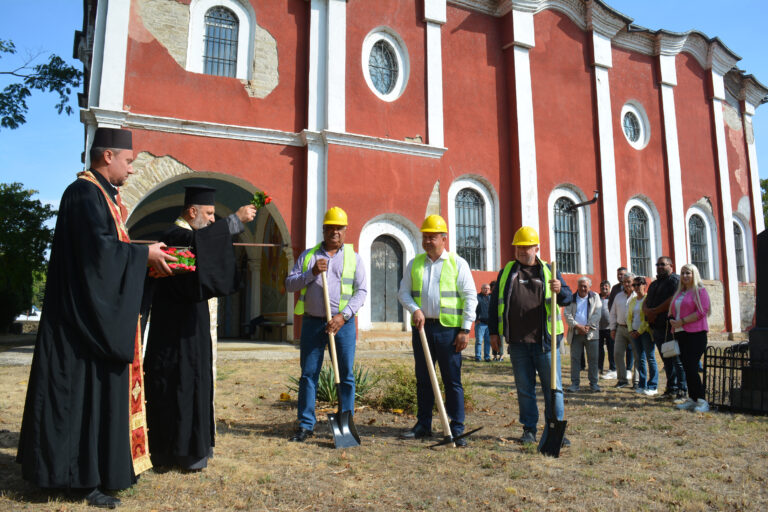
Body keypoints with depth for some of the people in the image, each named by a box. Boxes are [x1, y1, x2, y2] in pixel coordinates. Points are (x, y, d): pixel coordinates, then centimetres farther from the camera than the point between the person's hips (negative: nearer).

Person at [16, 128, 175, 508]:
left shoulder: (104, 195, 18)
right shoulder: (85, 194, -12)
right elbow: (99, 247, -24)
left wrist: (147, 259, 5)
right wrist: (145, 254, -14)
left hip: (105, 312, 10)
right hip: (88, 311, -10)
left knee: (106, 386, 11)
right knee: (89, 388, -5)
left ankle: (103, 466, 19)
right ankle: (83, 476, 4)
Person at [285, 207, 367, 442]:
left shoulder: (354, 258, 8)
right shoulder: (308, 255, 12)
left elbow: (361, 291, 0)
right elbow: (289, 284, 7)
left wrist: (344, 315, -13)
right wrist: (311, 273, -9)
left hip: (343, 323, -1)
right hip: (312, 322, 1)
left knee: (346, 374, 2)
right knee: (308, 373, 3)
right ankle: (306, 425, 13)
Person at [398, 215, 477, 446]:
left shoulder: (458, 263, 1)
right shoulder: (414, 264, 12)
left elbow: (470, 297, -2)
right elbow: (403, 292, 13)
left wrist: (465, 330, -8)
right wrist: (414, 309, -7)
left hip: (448, 329, -4)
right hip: (422, 328, 4)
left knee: (452, 380, 1)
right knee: (423, 379, 11)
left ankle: (457, 429, 9)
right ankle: (423, 425, 22)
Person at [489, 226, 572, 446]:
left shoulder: (548, 271, 10)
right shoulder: (506, 272, 13)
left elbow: (568, 298, 5)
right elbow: (495, 303, 14)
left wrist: (560, 290, -19)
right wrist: (494, 331, 9)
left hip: (545, 341, -1)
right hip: (517, 343, 1)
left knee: (553, 387, 2)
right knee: (524, 388, 8)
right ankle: (529, 429, 18)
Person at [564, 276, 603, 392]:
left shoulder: (595, 297, 10)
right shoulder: (571, 298, 10)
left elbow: (597, 314, 1)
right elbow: (567, 314, 0)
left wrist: (588, 326, -11)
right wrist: (577, 326, -12)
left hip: (591, 333, 0)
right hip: (575, 333, 0)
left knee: (593, 359, 2)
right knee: (575, 359, 1)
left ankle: (593, 383, 11)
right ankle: (574, 383, 6)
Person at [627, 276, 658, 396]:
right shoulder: (632, 300, 14)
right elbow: (629, 316, 16)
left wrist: (639, 331, -13)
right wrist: (631, 330, 2)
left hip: (646, 331, -6)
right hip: (635, 332, 6)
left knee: (650, 359, -2)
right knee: (640, 359, 9)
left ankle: (652, 387, 2)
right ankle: (642, 385, 15)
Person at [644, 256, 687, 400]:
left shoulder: (675, 280, -4)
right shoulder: (654, 284, 23)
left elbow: (672, 300, -17)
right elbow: (645, 303, 19)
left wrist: (654, 311, -11)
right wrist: (648, 311, -4)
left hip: (670, 327, -8)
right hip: (657, 328, 8)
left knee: (677, 360, -7)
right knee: (667, 361, 12)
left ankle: (682, 392, -3)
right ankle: (671, 389, 19)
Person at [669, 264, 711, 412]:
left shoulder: (700, 290, -2)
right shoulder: (679, 293, 19)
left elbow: (702, 311, -13)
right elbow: (673, 311, 25)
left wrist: (682, 321, -15)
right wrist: (673, 321, 3)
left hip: (696, 333, -7)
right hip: (681, 334, 7)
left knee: (692, 368, -12)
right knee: (687, 368, 7)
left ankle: (702, 401, -4)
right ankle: (692, 399, 14)